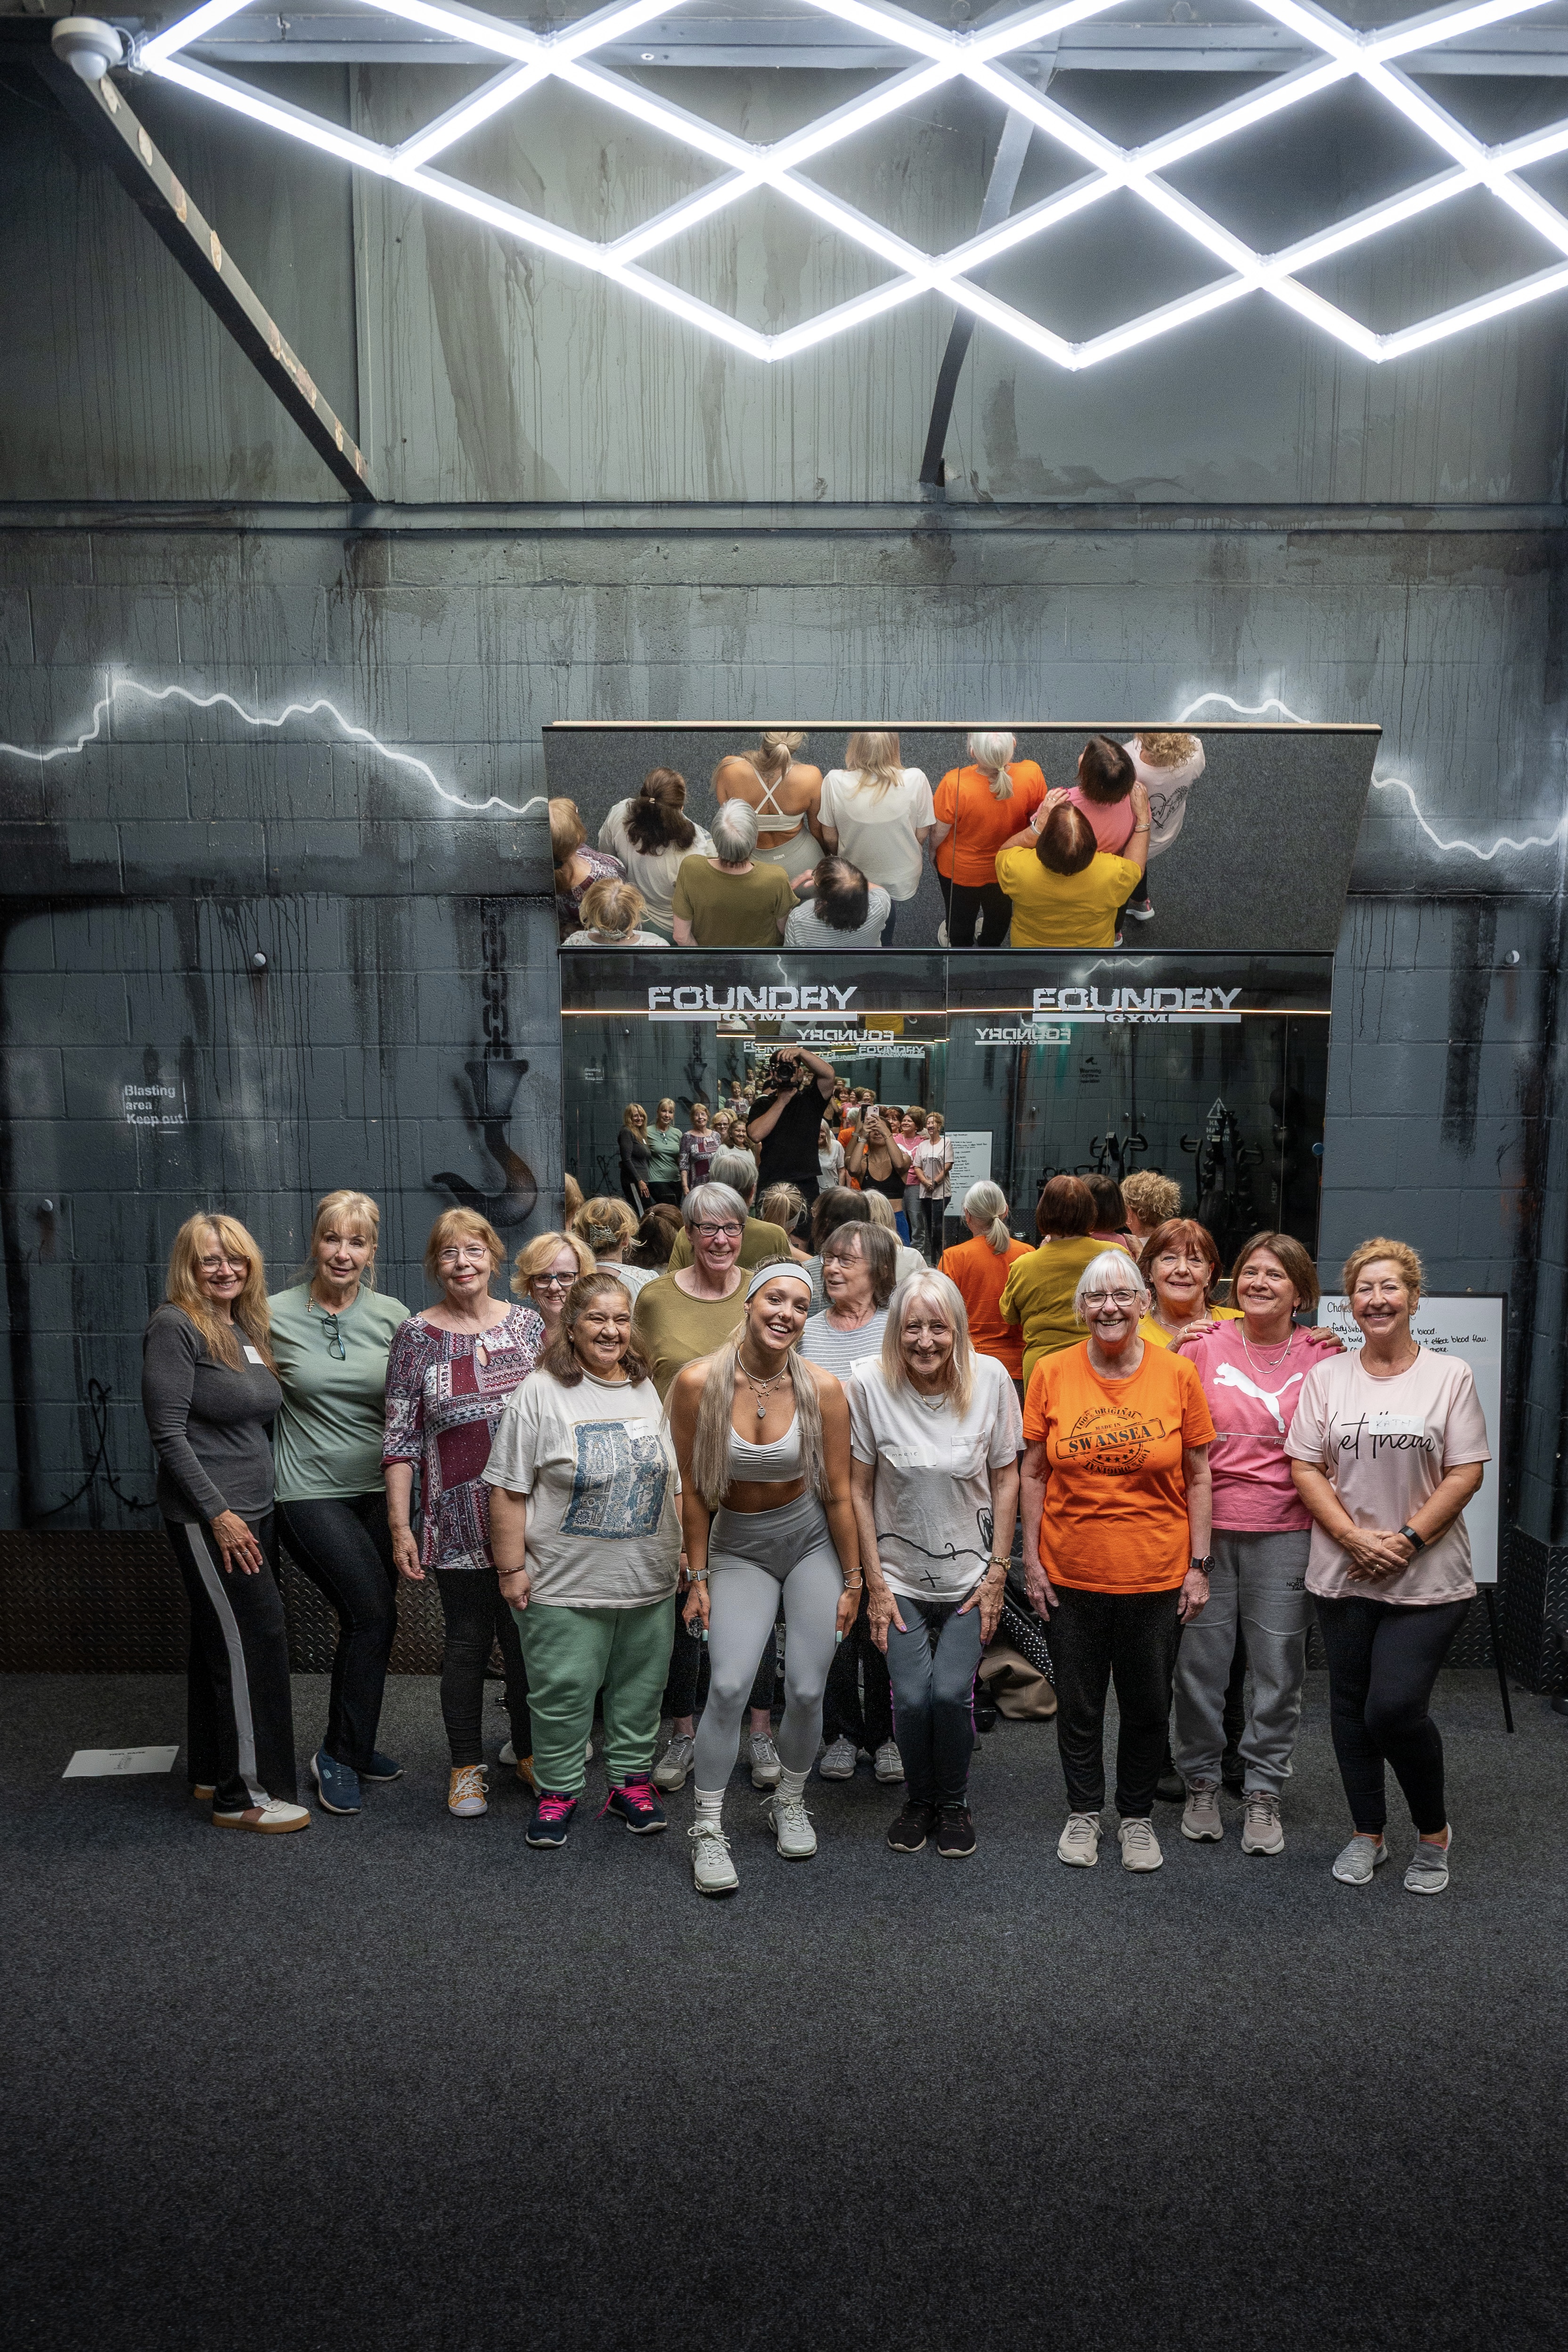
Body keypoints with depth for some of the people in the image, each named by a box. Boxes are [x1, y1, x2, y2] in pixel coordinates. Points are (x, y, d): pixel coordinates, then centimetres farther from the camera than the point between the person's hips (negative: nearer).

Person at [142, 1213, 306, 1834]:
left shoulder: (246, 1328, 11)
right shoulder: (175, 1327, -13)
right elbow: (168, 1434, -17)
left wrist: (256, 1510, 15)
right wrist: (219, 1513, -18)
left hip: (252, 1513, 8)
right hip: (209, 1518, -8)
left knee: (219, 1641, 16)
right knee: (255, 1640, -7)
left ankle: (212, 1772, 28)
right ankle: (245, 1794, 3)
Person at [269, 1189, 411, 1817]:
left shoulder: (393, 1317, -1)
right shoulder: (274, 1316, -7)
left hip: (378, 1491, 4)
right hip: (311, 1491, -4)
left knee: (364, 1620, 13)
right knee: (375, 1613, -12)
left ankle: (349, 1747, 33)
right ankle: (339, 1755, 7)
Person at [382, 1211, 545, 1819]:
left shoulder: (528, 1324, 5)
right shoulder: (417, 1335, -2)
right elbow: (399, 1438, -2)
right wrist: (400, 1526, -6)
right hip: (458, 1522, -2)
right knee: (468, 1642, 7)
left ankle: (529, 1751, 29)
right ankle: (467, 1766, 24)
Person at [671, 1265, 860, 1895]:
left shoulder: (822, 1389, -14)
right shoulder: (698, 1383, -16)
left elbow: (838, 1494, -4)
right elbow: (693, 1490, -6)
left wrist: (852, 1578, 2)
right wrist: (698, 1577, -2)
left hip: (811, 1540, 1)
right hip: (738, 1546, -1)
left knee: (807, 1689, 1)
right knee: (728, 1684, -15)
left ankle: (789, 1804, 29)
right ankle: (708, 1828, 3)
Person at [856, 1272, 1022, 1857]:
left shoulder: (990, 1379, -11)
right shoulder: (869, 1382, -13)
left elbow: (1005, 1480, 0)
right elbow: (858, 1489, -5)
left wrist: (997, 1571, -2)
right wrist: (875, 1583, -4)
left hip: (969, 1572, 0)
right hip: (899, 1575, 0)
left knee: (951, 1693, -10)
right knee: (911, 1698, -9)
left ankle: (954, 1803, 20)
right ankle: (919, 1800, 23)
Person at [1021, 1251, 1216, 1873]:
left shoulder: (1177, 1373, -4)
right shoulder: (1052, 1373, -4)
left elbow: (1198, 1477, 1)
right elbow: (1033, 1474, 2)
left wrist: (1199, 1564, -1)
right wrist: (1031, 1559, -1)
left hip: (1156, 1571, 0)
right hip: (1071, 1570, 0)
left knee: (1149, 1703, 12)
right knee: (1078, 1700, 13)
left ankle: (1137, 1815, 33)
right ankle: (1083, 1811, 33)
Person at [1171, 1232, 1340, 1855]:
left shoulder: (1320, 1357, 4)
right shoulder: (1204, 1346, 2)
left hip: (1283, 1532, 0)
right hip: (1205, 1526, 0)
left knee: (1278, 1668, 7)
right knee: (1199, 1661, 6)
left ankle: (1263, 1793, 23)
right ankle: (1200, 1783, 25)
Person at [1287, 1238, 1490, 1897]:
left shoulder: (1450, 1375, -1)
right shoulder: (1326, 1376, 4)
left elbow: (1466, 1472, -4)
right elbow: (1305, 1467, 1)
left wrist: (1408, 1538, -13)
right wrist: (1355, 1536, -11)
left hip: (1427, 1577, -3)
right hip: (1343, 1573, 3)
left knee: (1395, 1707, -10)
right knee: (1351, 1706, 10)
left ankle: (1434, 1832, 17)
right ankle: (1367, 1834, 29)